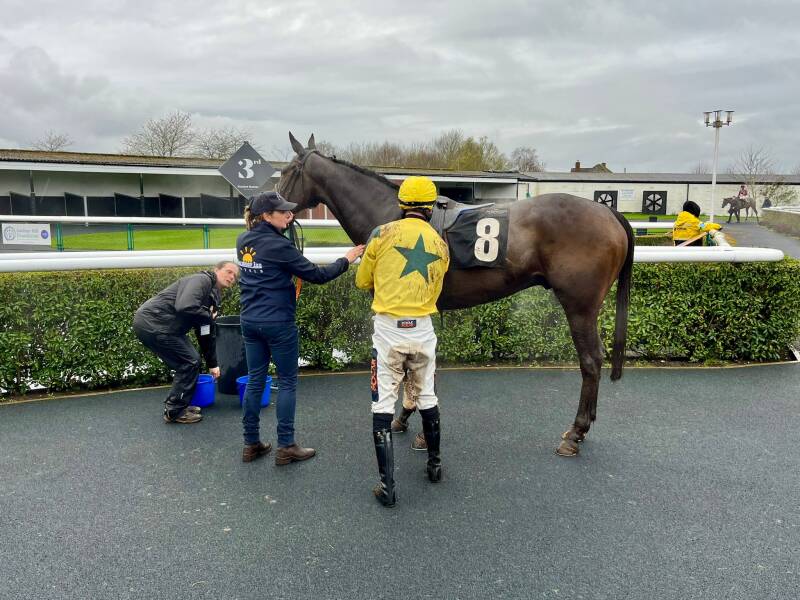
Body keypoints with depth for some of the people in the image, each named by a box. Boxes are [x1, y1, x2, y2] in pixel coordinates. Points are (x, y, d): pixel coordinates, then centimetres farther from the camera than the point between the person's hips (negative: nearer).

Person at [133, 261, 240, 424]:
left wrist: (212, 364, 26)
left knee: (188, 361, 16)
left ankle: (178, 405, 27)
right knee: (190, 362, -5)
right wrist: (208, 316, -12)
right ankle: (175, 411, 6)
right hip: (151, 323, -10)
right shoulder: (202, 280, -13)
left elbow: (207, 334, 24)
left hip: (151, 324, 10)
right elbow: (185, 307, -31)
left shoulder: (213, 297, 17)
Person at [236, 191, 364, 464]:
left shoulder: (243, 241, 4)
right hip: (278, 323, -7)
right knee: (287, 382, 5)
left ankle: (251, 444, 20)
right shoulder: (279, 245, -17)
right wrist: (346, 260, -1)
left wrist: (285, 223, 10)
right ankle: (286, 446, 11)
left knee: (255, 380, 13)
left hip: (250, 321, 7)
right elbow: (317, 275, -14)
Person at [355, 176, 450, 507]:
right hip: (423, 330, 3)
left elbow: (362, 281, 6)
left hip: (387, 330, -3)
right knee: (427, 398, 20)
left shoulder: (382, 234, -4)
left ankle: (387, 485, 5)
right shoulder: (441, 245, 6)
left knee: (383, 405, 4)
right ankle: (434, 464, 36)